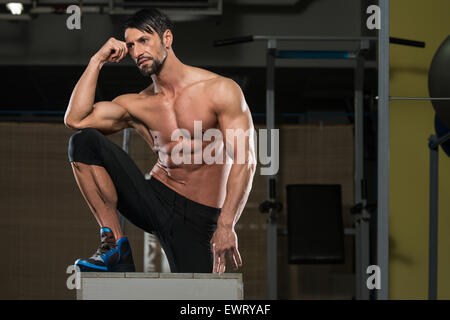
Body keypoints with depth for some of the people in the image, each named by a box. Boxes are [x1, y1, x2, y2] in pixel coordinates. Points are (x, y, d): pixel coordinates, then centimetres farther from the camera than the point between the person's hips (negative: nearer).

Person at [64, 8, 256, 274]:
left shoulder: (221, 90, -5)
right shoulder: (137, 106, 7)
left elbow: (244, 161, -13)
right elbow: (75, 120, -5)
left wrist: (226, 226, -24)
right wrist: (97, 61, -2)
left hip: (196, 217, -3)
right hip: (154, 200, 3)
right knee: (83, 141, -17)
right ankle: (115, 242, -15)